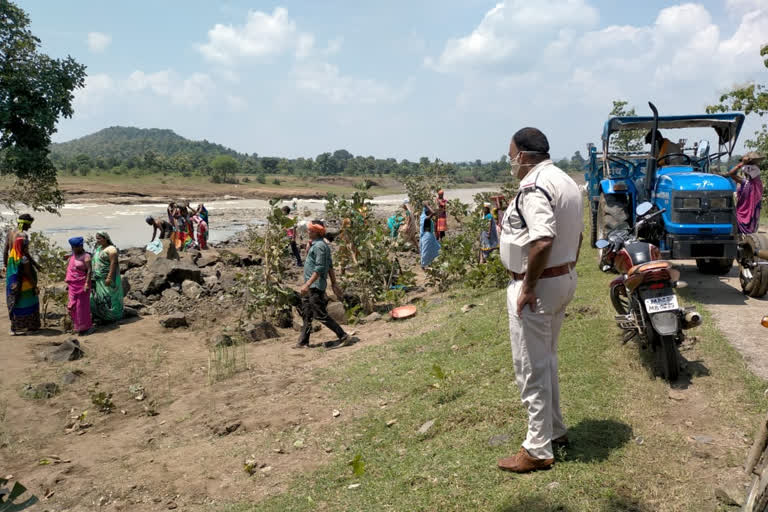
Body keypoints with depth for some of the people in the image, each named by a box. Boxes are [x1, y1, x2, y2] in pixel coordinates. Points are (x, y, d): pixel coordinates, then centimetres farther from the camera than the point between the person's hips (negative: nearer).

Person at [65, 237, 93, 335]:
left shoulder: (86, 256, -9)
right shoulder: (72, 256, 13)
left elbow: (89, 270, -16)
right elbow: (69, 270, 19)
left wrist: (87, 284, -24)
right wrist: (68, 283, 18)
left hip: (82, 285, -7)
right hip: (73, 286, 7)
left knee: (82, 306, -2)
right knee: (72, 306, 7)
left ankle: (85, 327, 7)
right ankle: (77, 326, 18)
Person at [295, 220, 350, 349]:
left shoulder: (319, 246, -17)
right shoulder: (319, 245, 15)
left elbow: (320, 268, -24)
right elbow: (330, 266, 17)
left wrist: (307, 284, -26)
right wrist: (334, 283, 19)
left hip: (316, 286, -10)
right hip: (311, 286, 10)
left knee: (320, 314, -6)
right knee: (306, 314, 13)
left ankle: (343, 336, 0)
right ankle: (303, 342, 20)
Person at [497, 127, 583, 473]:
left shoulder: (534, 187, -20)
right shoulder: (566, 182, 12)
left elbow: (543, 240, -32)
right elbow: (577, 233, 17)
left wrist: (528, 287, -24)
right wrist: (568, 269, 19)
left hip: (538, 286, -10)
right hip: (564, 279, 10)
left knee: (531, 367, 1)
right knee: (547, 360, 22)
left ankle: (538, 449, 11)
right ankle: (554, 429, 34)